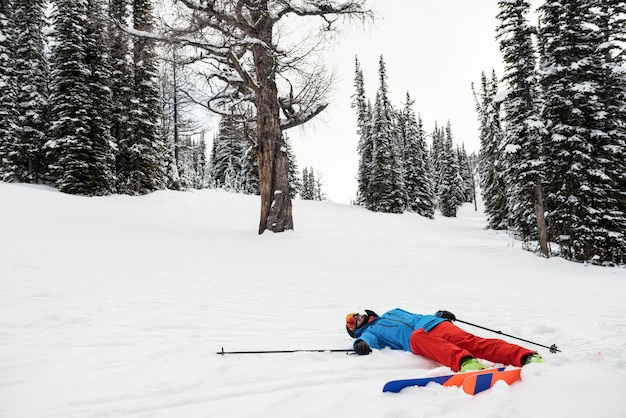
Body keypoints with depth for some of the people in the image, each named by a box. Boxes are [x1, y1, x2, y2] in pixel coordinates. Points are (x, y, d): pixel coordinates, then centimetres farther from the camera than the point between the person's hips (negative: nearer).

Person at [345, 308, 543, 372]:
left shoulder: (392, 312, 41)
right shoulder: (369, 333, 26)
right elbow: (367, 340, 2)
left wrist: (439, 314, 19)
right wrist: (360, 343, -24)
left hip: (433, 323, 4)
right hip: (417, 338, -4)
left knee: (471, 342, -25)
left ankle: (526, 356, -43)